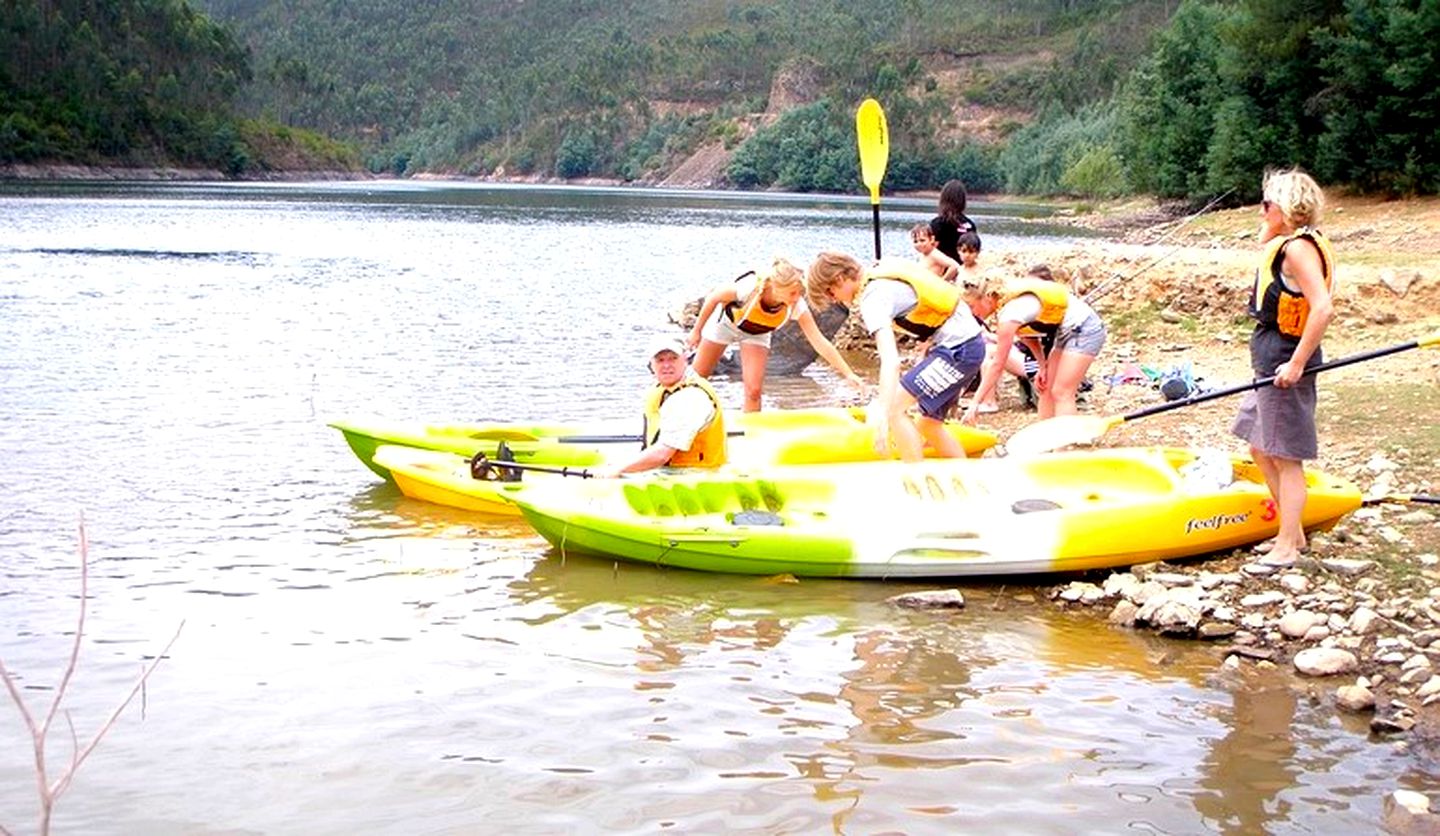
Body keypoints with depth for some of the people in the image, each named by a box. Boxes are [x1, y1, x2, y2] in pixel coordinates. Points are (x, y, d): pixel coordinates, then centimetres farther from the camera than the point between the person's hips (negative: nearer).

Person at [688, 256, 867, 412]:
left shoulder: (797, 306, -35)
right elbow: (713, 298, -24)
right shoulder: (750, 288, -43)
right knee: (698, 375, 12)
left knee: (753, 390, -11)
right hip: (726, 322, -1)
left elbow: (820, 342, -32)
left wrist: (848, 374, -38)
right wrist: (696, 331, -12)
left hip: (756, 334, 2)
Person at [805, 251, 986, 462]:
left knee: (894, 408, -15)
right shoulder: (883, 269, 7)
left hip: (958, 349, -10)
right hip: (970, 342, 10)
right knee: (928, 425, 15)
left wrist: (882, 413, -39)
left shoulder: (873, 298, -19)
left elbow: (891, 360, -32)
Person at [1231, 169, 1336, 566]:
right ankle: (1292, 532, 27)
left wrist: (1297, 363, -26)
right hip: (1271, 362, 11)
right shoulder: (1285, 244, 12)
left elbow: (1323, 309, -27)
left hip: (1285, 365, -11)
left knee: (1286, 458, -4)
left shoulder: (1298, 248, -19)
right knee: (1261, 449, 18)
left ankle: (1288, 547, 3)